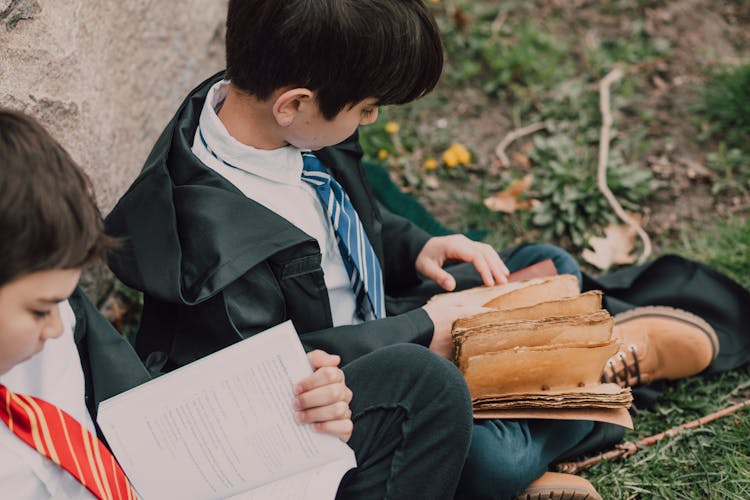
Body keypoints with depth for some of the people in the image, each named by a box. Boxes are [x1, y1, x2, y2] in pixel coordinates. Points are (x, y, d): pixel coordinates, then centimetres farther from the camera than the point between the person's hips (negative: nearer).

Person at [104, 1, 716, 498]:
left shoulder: (287, 125, -9)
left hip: (378, 324, 9)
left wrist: (416, 249, -5)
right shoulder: (215, 234, -35)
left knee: (552, 267, 13)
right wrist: (415, 333, -20)